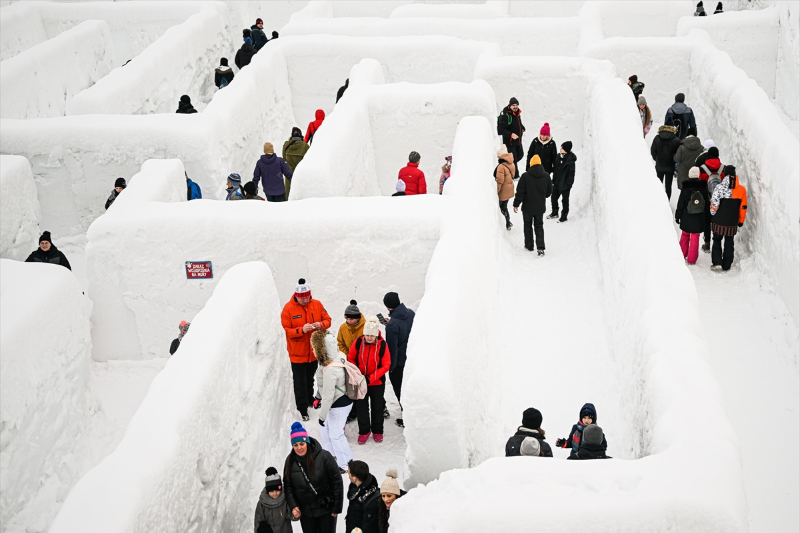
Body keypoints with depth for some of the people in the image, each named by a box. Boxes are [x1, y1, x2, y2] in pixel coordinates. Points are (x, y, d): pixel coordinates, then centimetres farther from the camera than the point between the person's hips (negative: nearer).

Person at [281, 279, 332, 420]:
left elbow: (327, 320, 0)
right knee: (300, 382, 5)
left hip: (314, 352, 4)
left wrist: (321, 325, -22)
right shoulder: (288, 308, -15)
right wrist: (301, 330, -32)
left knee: (310, 379, 23)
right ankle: (302, 408, 16)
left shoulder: (317, 304, -5)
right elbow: (286, 330, -16)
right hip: (297, 353, -3)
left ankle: (310, 400, 42)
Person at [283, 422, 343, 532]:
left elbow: (337, 482, -13)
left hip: (326, 509, -4)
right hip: (305, 512, 4)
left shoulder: (324, 456, -17)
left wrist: (337, 508, -10)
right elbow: (288, 486, 5)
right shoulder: (290, 461, -3)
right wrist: (293, 506, -8)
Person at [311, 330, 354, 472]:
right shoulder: (338, 356, -9)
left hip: (338, 405, -9)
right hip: (341, 399, 9)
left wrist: (322, 415, -16)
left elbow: (328, 396, -28)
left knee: (336, 434, 11)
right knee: (325, 428, 25)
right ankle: (331, 455, 46)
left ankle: (345, 464, 30)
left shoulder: (330, 370, -37)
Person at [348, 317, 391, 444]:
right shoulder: (358, 342, -13)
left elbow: (386, 365, -13)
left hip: (377, 382, -1)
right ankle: (364, 431, 28)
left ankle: (377, 431, 32)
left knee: (377, 407, 13)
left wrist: (372, 377, -20)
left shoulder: (382, 345, -17)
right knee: (361, 407, 10)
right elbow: (351, 358, 0)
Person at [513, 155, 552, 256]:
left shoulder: (525, 176, -16)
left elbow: (520, 192, -13)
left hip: (527, 207, -3)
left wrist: (516, 204, -2)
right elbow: (549, 191, 7)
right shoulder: (546, 176, -5)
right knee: (539, 226, 11)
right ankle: (540, 247, -2)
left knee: (527, 225, 16)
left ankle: (529, 245, 23)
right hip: (540, 207, 3)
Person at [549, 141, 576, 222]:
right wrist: (554, 180, 11)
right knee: (553, 197, 17)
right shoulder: (559, 156, 1)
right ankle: (555, 212, 36)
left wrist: (567, 184, -17)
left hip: (565, 184, -7)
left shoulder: (570, 161, -22)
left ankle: (564, 216, 22)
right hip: (557, 182, 7)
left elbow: (571, 174, -18)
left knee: (565, 199, 7)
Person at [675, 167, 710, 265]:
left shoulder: (685, 188, -10)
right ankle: (691, 259, 5)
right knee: (695, 237, 5)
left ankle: (682, 254, 30)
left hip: (686, 218, 0)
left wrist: (677, 216, 7)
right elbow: (707, 205, 2)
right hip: (699, 219, 0)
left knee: (685, 235, 18)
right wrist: (708, 219, 11)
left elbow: (680, 204, -5)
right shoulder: (703, 188, -5)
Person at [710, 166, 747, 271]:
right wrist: (741, 220, 13)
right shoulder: (742, 189, -5)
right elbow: (743, 207, 1)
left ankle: (717, 262, 2)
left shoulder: (719, 188, -14)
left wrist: (713, 215, 6)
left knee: (717, 240, 14)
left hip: (719, 221, -2)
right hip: (732, 222, 2)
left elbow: (714, 204, -11)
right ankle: (726, 266, 17)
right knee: (729, 242, 14)